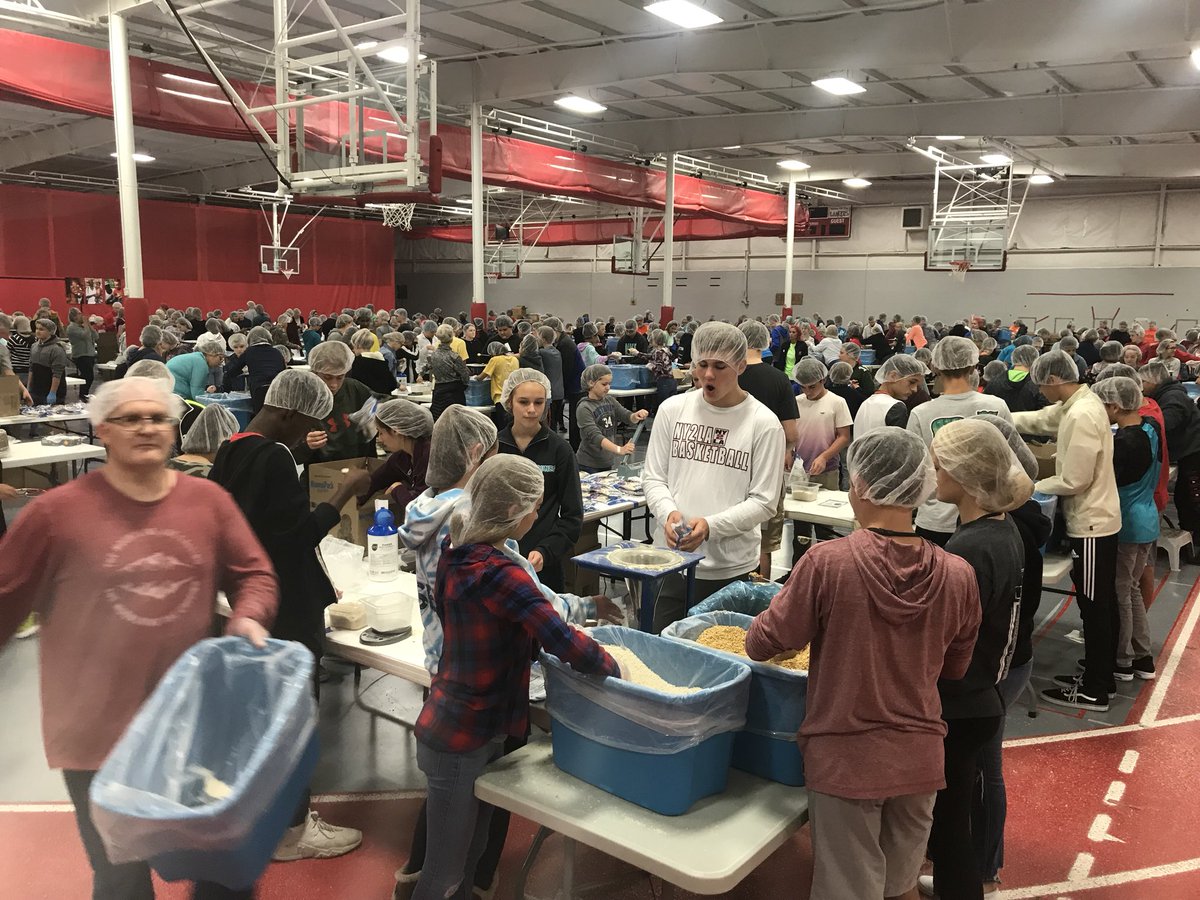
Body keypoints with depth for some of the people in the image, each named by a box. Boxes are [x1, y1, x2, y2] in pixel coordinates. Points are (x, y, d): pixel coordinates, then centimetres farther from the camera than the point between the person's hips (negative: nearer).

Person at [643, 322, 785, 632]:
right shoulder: (672, 410, 3)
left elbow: (764, 501, -6)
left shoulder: (764, 423, -6)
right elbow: (653, 478, 7)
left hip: (732, 569, -2)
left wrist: (711, 526, -19)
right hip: (675, 563, 3)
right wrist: (668, 512, -13)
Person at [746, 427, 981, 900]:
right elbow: (955, 667, 6)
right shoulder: (958, 575, -10)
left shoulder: (827, 562, -22)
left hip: (845, 757, -3)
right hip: (920, 757, 4)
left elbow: (763, 644, -12)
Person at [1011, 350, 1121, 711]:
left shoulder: (1081, 416, -24)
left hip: (1091, 523, -10)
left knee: (1094, 607, 1)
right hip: (1098, 518, 10)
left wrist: (1033, 486, -9)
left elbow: (1074, 481, -23)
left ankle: (1094, 691, 12)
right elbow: (1036, 420, 18)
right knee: (1101, 604, 17)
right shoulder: (1079, 403, 5)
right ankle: (1101, 677, 30)